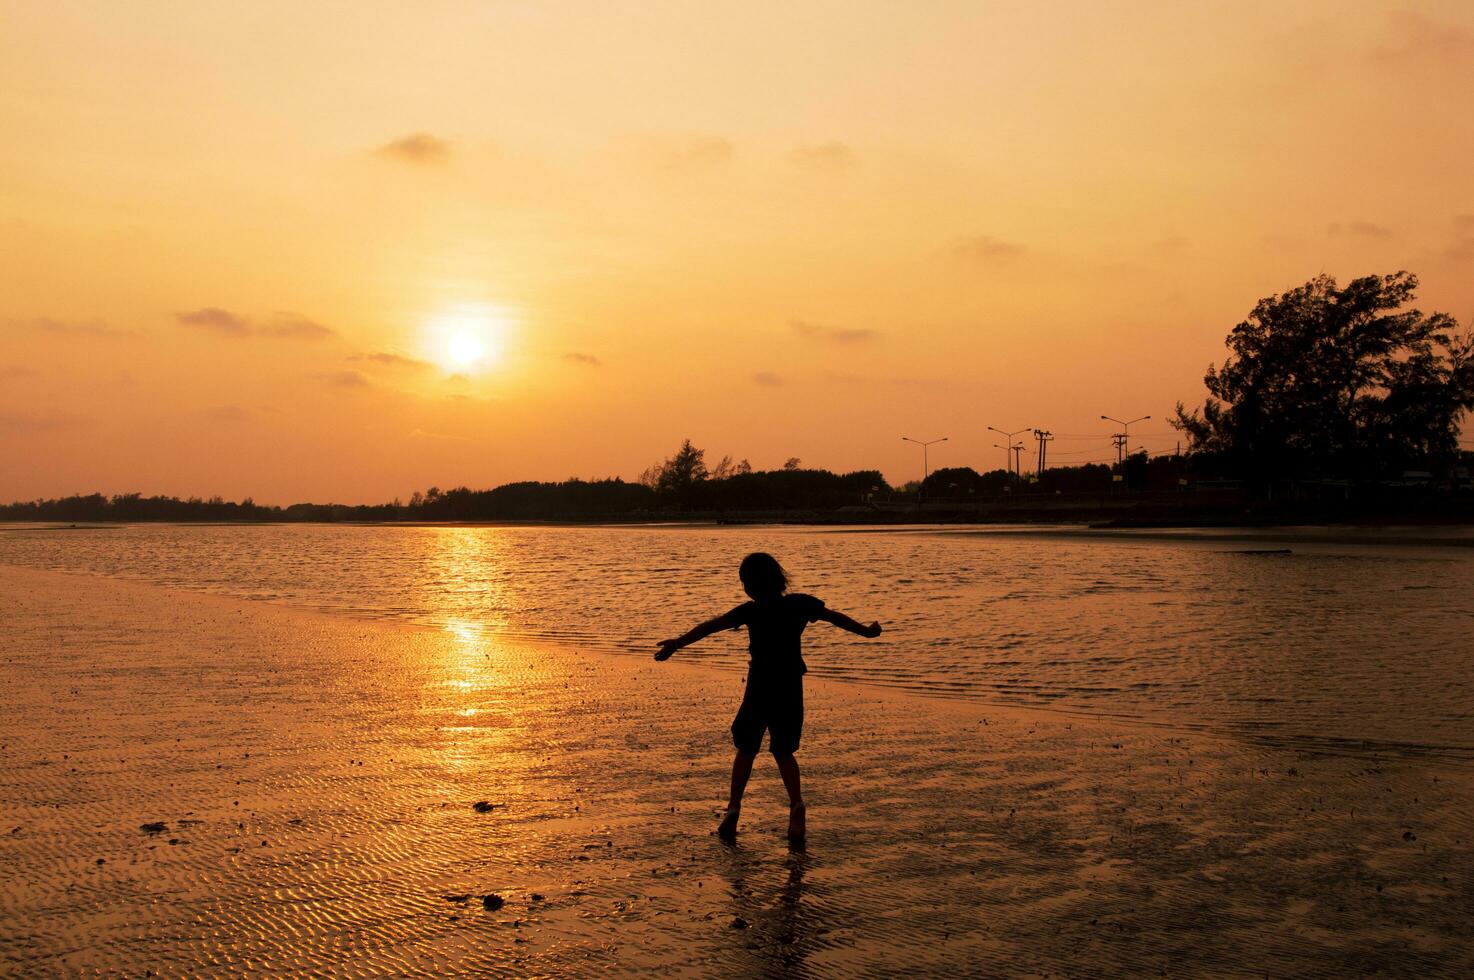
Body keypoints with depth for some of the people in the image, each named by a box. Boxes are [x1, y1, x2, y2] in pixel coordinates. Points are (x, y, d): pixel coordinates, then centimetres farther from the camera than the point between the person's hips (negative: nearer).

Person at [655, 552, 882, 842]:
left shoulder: (751, 611, -10)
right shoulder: (800, 604, 0)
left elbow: (711, 626, -17)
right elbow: (836, 617, 13)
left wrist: (678, 643, -19)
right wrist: (866, 631, 28)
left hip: (760, 689, -3)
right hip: (791, 690, 3)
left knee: (746, 749, 13)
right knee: (783, 751, 15)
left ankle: (734, 808, 4)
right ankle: (796, 804, -8)